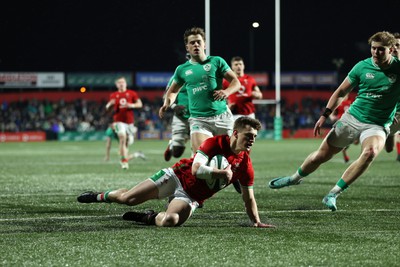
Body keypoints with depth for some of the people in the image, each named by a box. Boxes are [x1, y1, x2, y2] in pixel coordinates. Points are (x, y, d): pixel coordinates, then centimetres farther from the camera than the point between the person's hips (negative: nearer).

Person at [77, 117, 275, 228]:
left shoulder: (245, 166, -6)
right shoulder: (216, 142, -15)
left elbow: (249, 198, 3)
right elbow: (196, 169, -24)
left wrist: (256, 222, -6)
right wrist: (222, 174, -23)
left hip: (191, 196, 2)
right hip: (177, 177, -2)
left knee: (170, 221, -31)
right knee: (127, 199, -6)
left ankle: (150, 218, 4)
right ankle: (100, 196, 27)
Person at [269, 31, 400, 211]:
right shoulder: (362, 67, -3)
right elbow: (341, 92, 7)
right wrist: (325, 115, 1)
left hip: (377, 125, -2)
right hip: (352, 117, 2)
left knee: (370, 152, -34)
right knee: (321, 156, 6)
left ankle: (333, 194, -25)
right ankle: (294, 178, 39)